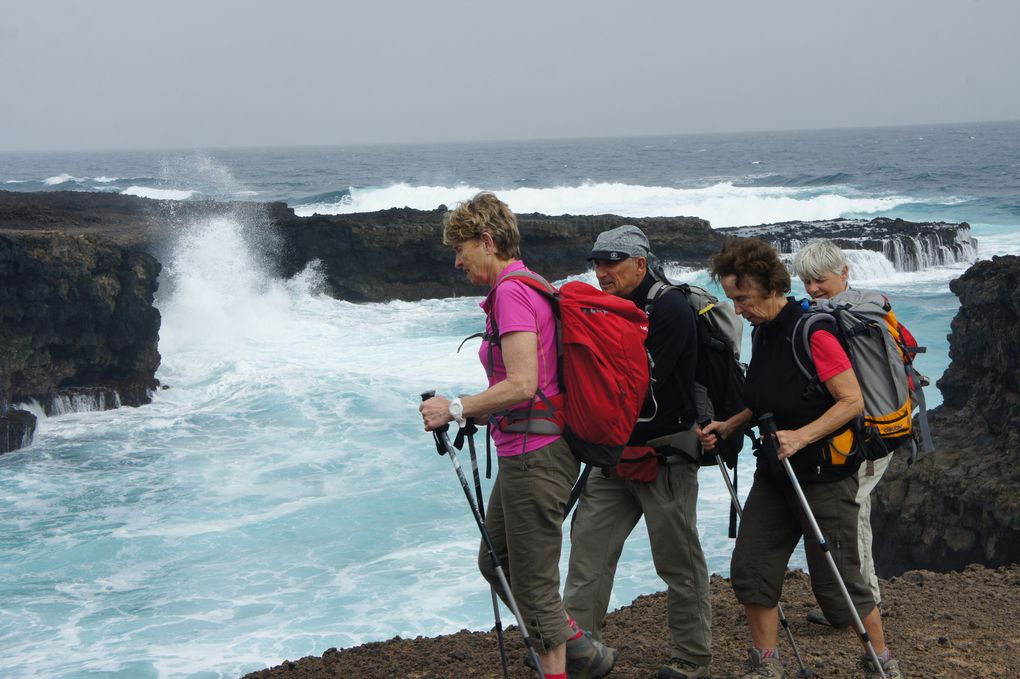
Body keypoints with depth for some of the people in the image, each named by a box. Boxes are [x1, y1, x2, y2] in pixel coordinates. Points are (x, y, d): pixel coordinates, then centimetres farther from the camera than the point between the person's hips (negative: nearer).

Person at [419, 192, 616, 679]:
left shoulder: (512, 292, -17)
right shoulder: (528, 287, 13)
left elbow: (521, 385, -25)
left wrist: (455, 409, -16)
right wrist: (474, 413, 16)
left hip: (534, 453, -11)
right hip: (528, 452, 11)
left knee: (533, 582, -1)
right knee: (496, 562, 21)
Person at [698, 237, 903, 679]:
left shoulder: (811, 331, -18)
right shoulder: (762, 332, 8)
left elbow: (853, 401, -19)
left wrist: (801, 436, -28)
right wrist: (728, 427, 8)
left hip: (823, 475, -8)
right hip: (775, 473, 8)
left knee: (837, 583, -1)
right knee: (749, 570, 5)